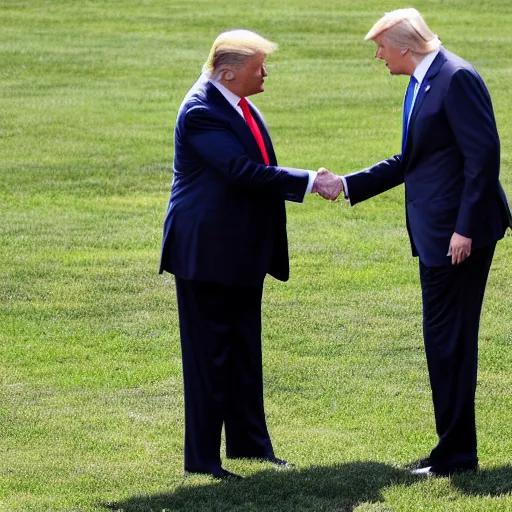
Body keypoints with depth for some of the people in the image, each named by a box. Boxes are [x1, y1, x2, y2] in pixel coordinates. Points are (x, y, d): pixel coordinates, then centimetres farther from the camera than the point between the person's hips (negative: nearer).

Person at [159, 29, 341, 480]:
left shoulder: (242, 107, 10)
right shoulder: (201, 112, -19)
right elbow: (244, 172, -26)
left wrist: (310, 183, 1)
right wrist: (309, 182, -22)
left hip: (243, 254, 9)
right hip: (208, 252, -9)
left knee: (244, 350, 15)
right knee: (208, 353, -2)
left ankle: (248, 441, 25)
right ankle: (201, 456, 5)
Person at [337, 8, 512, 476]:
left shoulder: (457, 79, -15)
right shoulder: (421, 84, 16)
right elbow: (410, 162, 23)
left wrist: (465, 228, -22)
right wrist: (346, 186, 20)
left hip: (459, 233, -10)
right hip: (436, 233, 10)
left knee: (448, 339, -6)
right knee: (445, 340, 14)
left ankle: (456, 453, 0)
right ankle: (454, 449, 21)